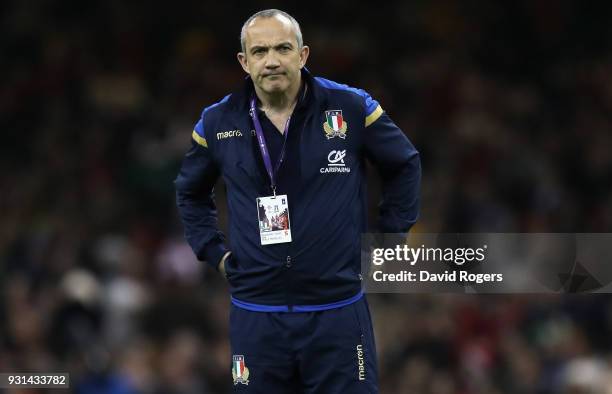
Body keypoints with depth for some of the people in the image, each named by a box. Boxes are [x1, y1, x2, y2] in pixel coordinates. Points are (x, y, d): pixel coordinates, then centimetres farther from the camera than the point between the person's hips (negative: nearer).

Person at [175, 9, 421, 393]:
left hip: (338, 313, -2)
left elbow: (405, 165, 13)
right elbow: (191, 191, 22)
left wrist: (389, 240, 10)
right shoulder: (218, 122, 2)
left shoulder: (351, 108, -4)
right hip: (256, 315, 2)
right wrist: (214, 251, 12)